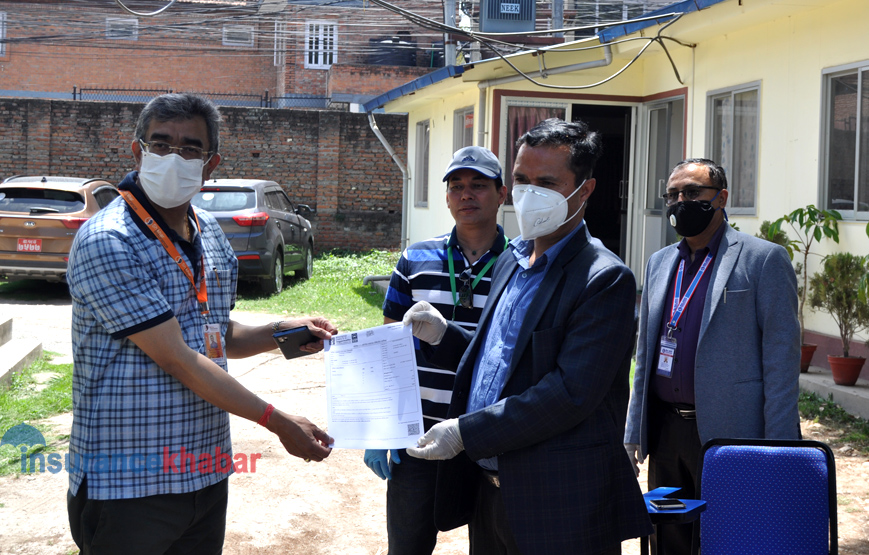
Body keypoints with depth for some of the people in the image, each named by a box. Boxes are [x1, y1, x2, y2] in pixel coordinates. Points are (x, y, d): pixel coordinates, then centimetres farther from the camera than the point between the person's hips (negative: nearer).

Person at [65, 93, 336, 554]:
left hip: (206, 476, 7)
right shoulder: (106, 243, -17)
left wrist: (281, 332, 1)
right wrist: (279, 423, -15)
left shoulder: (209, 232, 9)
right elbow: (176, 359, -19)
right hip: (128, 485, -7)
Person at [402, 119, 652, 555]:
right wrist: (444, 335, 3)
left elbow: (572, 393, -23)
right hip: (487, 488, 8)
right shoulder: (510, 261, 12)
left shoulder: (604, 280, -15)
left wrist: (466, 432, -22)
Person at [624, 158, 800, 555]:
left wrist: (778, 451, -13)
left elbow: (782, 358, -8)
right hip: (665, 433, 6)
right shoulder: (660, 263, 14)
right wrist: (634, 432, 13)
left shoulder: (764, 260, -4)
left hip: (729, 434, -6)